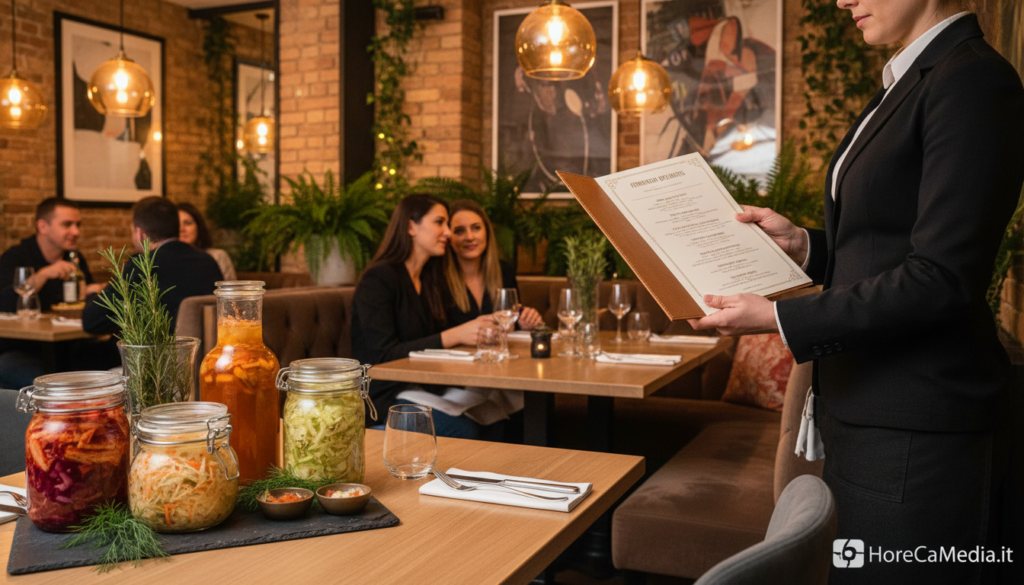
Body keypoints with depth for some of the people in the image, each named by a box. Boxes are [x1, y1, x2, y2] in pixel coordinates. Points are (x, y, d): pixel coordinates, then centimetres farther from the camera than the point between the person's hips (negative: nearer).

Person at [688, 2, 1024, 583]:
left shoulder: (973, 80, -14)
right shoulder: (909, 82, 15)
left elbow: (942, 277, -21)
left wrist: (780, 318, -19)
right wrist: (804, 244, 5)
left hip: (914, 427, -9)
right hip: (865, 408, 9)